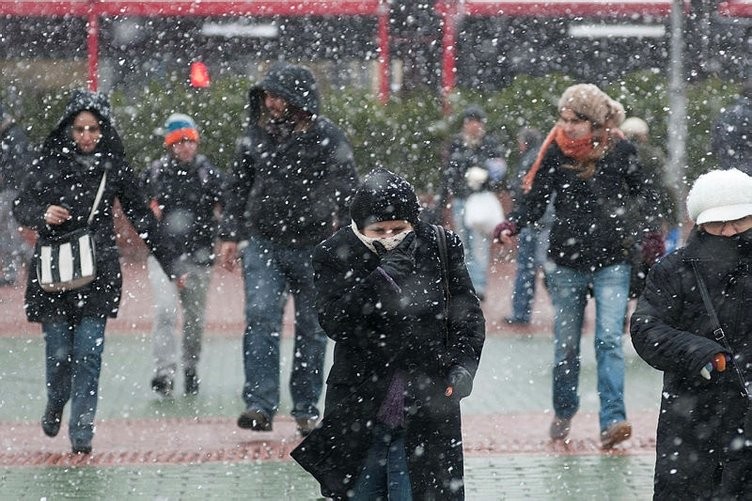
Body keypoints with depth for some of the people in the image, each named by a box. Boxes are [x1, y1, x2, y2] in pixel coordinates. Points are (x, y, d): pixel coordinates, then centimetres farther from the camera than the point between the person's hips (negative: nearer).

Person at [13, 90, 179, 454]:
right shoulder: (49, 162, 0)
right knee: (59, 352, 1)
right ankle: (55, 407, 31)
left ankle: (82, 430, 0)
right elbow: (20, 208, 1)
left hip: (98, 273, 0)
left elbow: (140, 215, 9)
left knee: (88, 351, -7)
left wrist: (168, 260, 10)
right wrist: (43, 215, -21)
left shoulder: (114, 167, 1)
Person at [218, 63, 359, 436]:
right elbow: (238, 187, 14)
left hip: (314, 248, -2)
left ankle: (306, 409, 19)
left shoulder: (328, 138, -7)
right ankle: (260, 405, -15)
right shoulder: (257, 135, 4)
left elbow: (349, 190, -4)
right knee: (260, 318, -13)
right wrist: (229, 235, 10)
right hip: (263, 242, 2)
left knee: (311, 329, 7)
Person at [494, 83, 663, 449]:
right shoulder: (555, 152, -3)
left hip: (611, 263, -1)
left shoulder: (620, 151, -3)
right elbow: (535, 200, -2)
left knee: (609, 339, -12)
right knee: (565, 344, 8)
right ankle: (563, 412, 26)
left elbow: (642, 196, 10)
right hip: (566, 263, 1)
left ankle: (612, 419, -16)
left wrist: (650, 235, 0)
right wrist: (512, 225, -19)